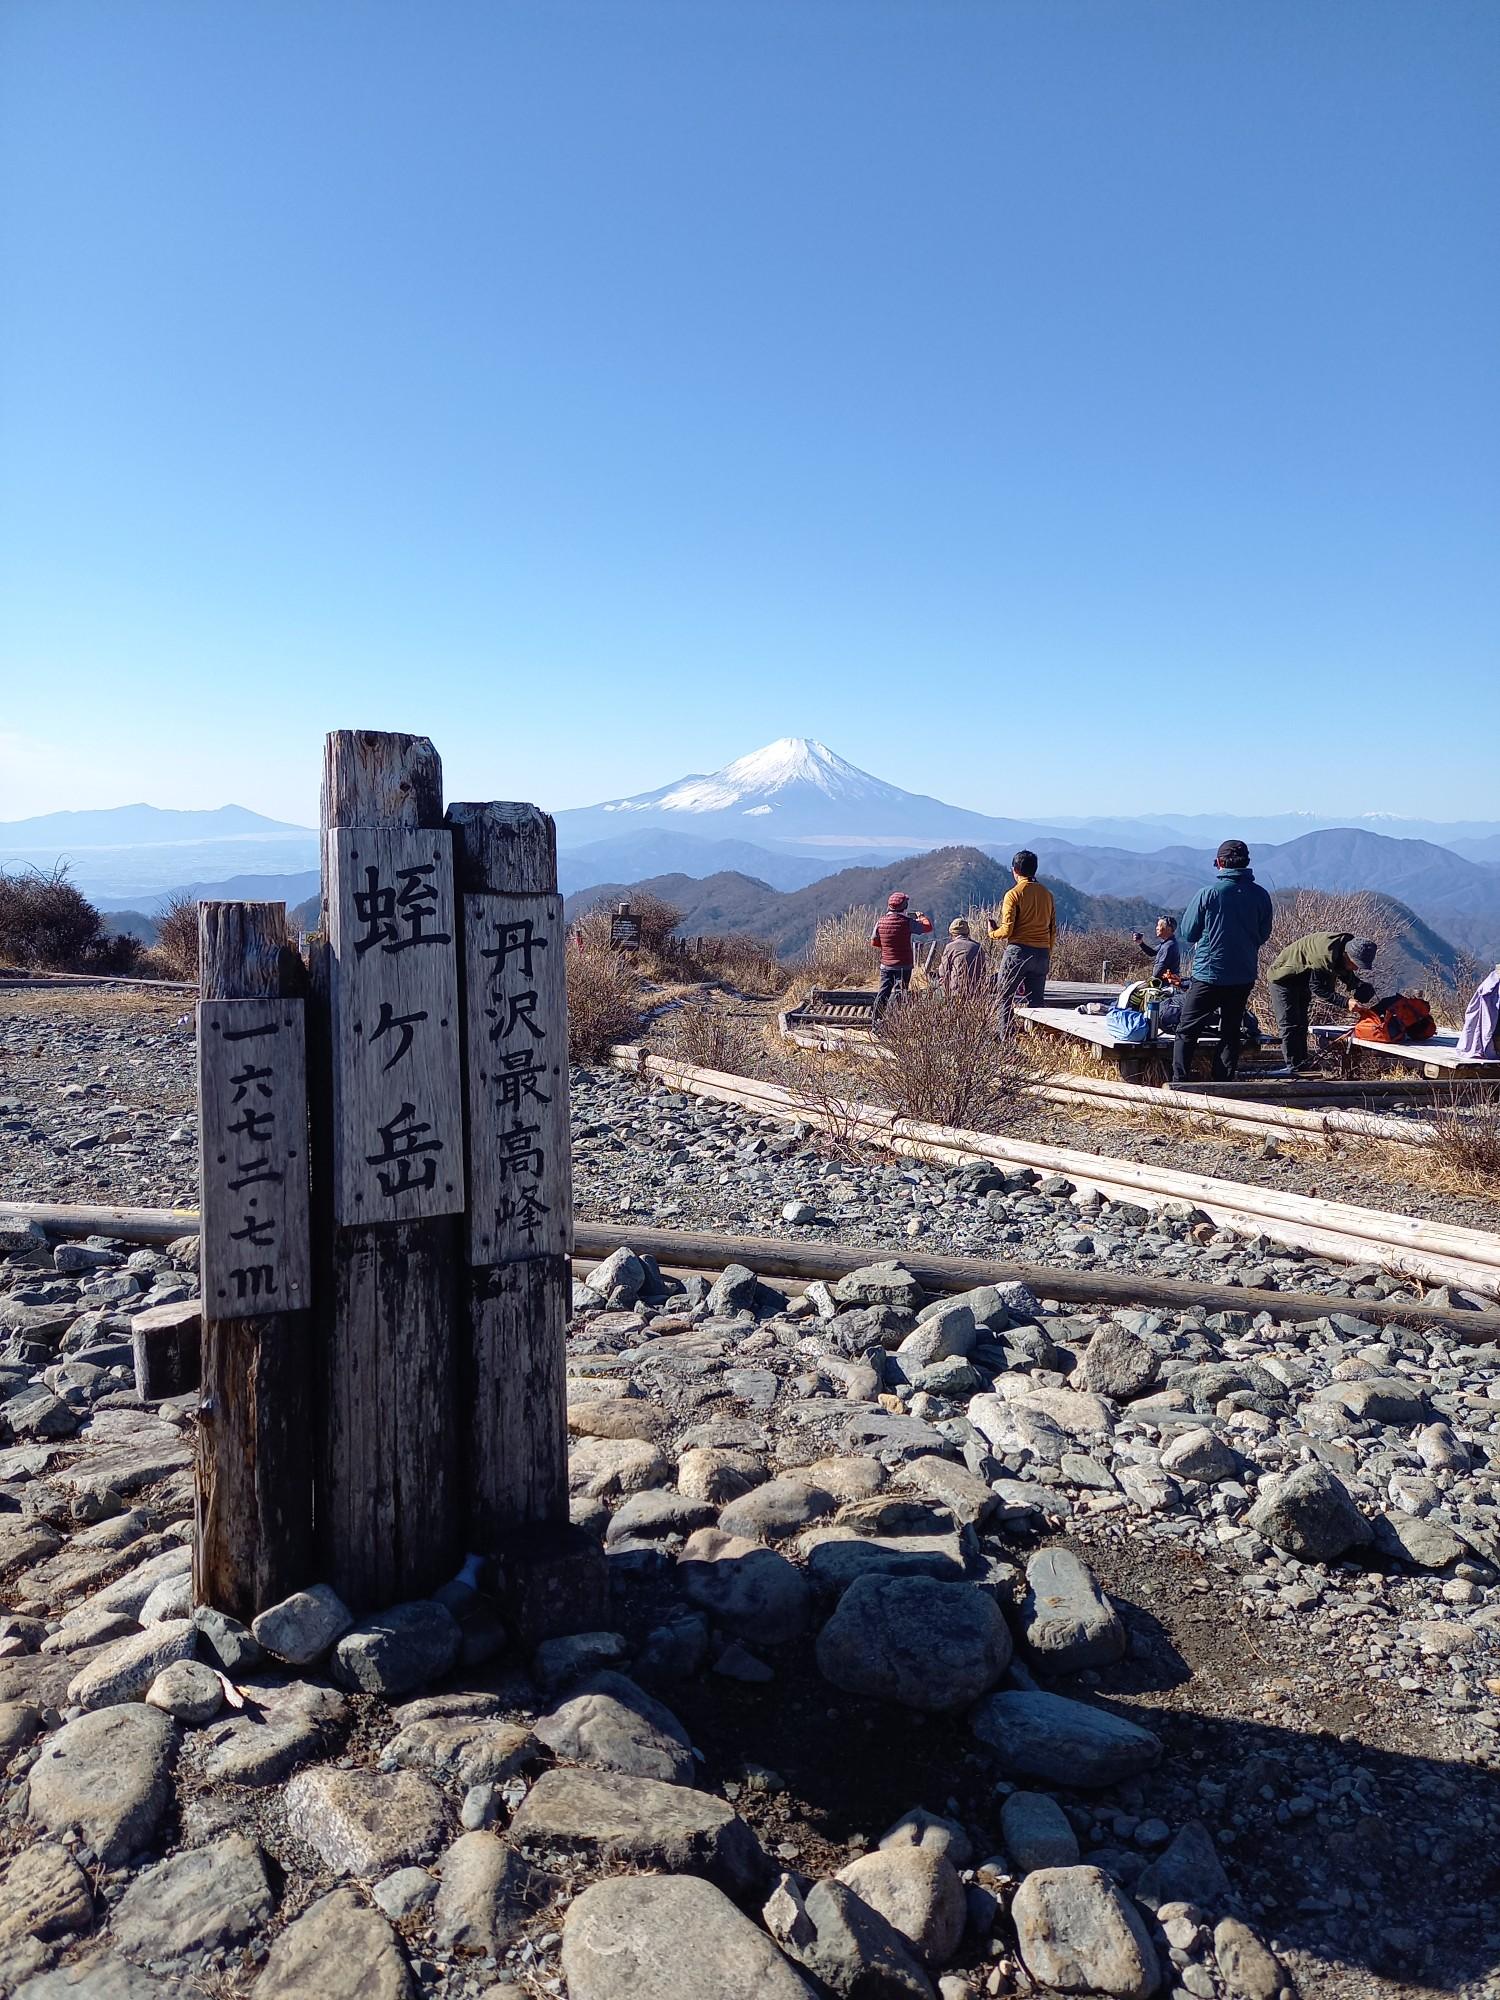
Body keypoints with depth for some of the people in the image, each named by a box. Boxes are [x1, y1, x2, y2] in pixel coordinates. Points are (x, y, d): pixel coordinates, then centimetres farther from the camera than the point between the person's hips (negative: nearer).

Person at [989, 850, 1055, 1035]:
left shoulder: (1014, 894, -7)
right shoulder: (1047, 894, 10)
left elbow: (1007, 930, -12)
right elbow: (1053, 930, 12)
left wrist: (992, 932, 9)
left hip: (1018, 951, -5)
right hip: (1042, 954, 5)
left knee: (1005, 999, 1)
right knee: (1035, 1002, 9)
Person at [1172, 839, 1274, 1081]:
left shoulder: (1209, 893, -11)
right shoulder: (1260, 895, 0)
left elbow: (1187, 932, -4)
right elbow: (1263, 934, 11)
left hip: (1208, 973, -4)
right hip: (1244, 977, 4)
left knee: (1186, 1032, 4)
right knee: (1231, 1033, 14)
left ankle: (1178, 1085, -3)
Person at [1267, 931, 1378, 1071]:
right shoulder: (1326, 955, -38)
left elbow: (1346, 975, 4)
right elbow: (1317, 987, -31)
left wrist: (1361, 987, -15)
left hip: (1302, 980, 9)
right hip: (1284, 977, -9)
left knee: (1301, 1024, 13)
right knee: (1289, 1025, -12)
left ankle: (1302, 1064, 19)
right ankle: (1293, 1068, -10)